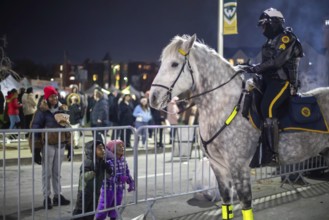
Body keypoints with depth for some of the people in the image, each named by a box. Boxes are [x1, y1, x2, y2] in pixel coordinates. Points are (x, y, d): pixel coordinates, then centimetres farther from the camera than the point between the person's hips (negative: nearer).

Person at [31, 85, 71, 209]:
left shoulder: (63, 109, 7)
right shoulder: (42, 110, -10)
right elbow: (35, 127, -10)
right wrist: (36, 146, -14)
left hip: (61, 144, 5)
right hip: (48, 144, -5)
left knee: (57, 172, 14)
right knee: (47, 172, 4)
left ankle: (58, 195, 23)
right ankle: (46, 198, 12)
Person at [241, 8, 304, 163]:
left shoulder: (286, 37, -6)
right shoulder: (272, 41, 22)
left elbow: (277, 61, -20)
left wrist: (255, 68, -20)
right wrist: (253, 70, 7)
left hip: (283, 81, -10)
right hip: (270, 81, 10)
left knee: (267, 107, -28)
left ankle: (271, 152, -29)